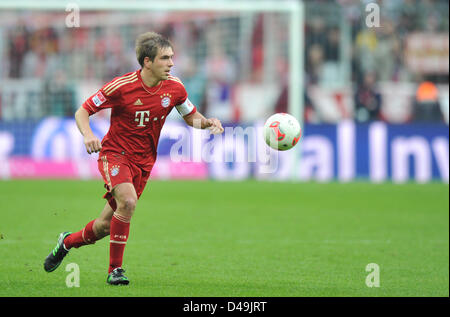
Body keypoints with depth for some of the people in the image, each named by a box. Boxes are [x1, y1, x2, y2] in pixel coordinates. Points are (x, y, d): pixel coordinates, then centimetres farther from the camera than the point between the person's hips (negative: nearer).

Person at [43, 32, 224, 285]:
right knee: (128, 201, -31)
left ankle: (68, 241, 38)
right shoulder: (122, 86, -18)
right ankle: (115, 269, -18)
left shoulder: (174, 88, -5)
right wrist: (88, 134, -30)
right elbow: (82, 111, -10)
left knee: (107, 226, 7)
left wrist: (207, 122, -11)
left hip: (143, 161, 5)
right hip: (115, 153, -5)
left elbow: (191, 116, 11)